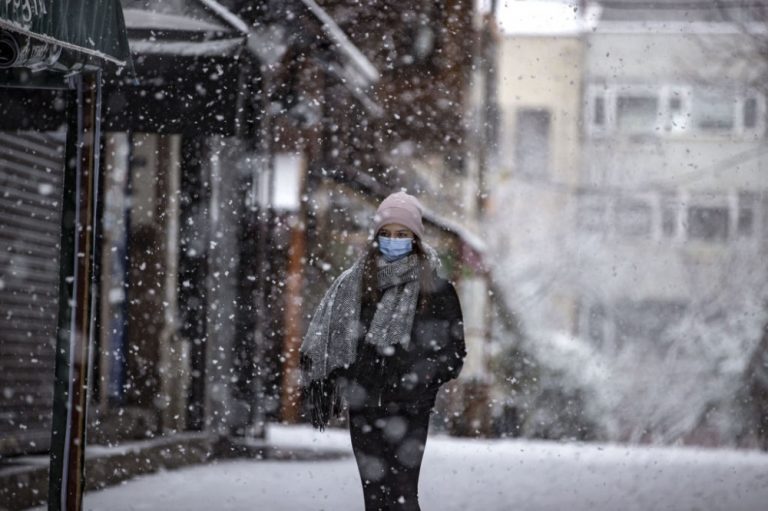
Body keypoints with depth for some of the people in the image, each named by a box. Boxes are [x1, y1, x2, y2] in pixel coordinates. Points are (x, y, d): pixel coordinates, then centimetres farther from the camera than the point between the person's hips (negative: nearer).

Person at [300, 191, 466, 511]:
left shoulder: (435, 289, 0)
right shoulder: (356, 282, 7)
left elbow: (453, 352, 2)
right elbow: (325, 339, 12)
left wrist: (418, 378, -13)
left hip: (408, 411, -3)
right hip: (364, 410, 3)